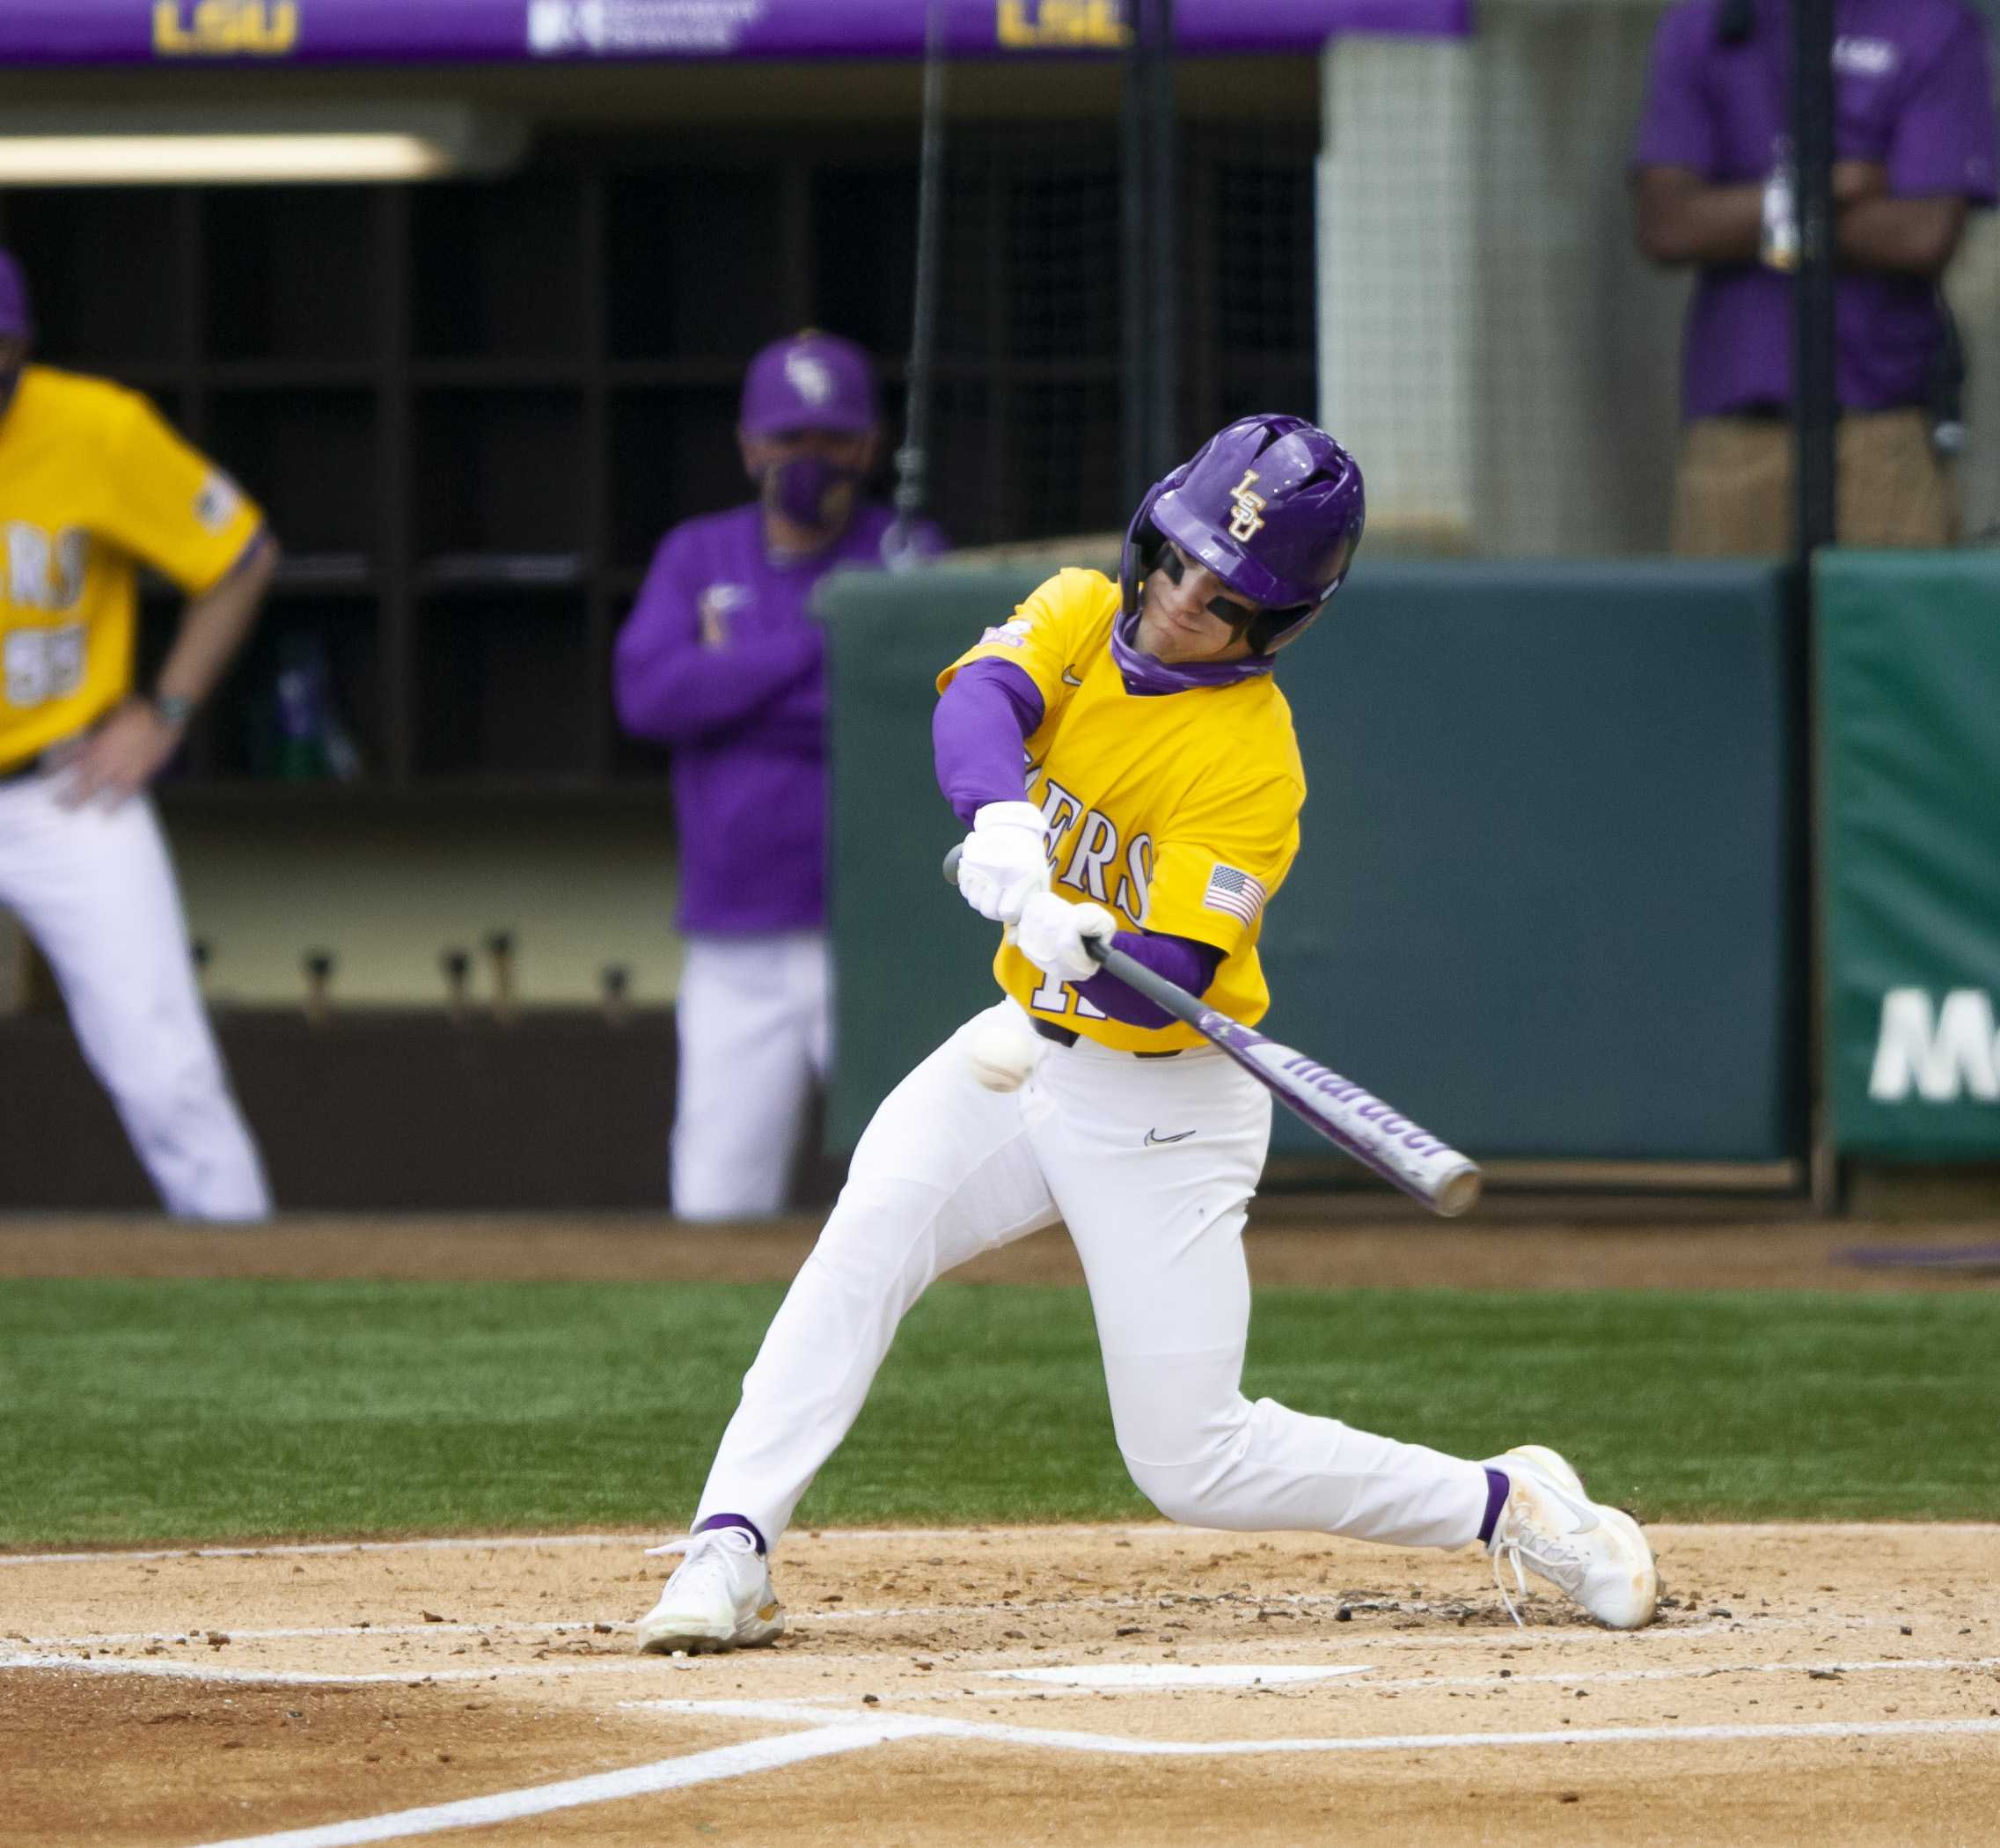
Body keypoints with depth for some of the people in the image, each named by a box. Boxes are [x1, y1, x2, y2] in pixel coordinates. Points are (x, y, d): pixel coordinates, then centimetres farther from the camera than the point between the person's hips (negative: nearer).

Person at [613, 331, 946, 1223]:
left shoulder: (909, 558, 3)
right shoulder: (697, 558, 11)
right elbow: (645, 691, -6)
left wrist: (728, 689, -10)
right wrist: (817, 647, -10)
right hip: (735, 956, 3)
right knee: (713, 1207, 1)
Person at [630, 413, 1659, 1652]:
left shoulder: (1253, 764, -22)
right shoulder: (1084, 618, -6)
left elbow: (1167, 981, -28)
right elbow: (979, 699, -27)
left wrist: (1082, 948, -51)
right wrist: (1005, 830, -48)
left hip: (1166, 1106, -5)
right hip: (1031, 1046, 5)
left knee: (1193, 1462, -5)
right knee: (869, 1235, -21)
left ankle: (1511, 1508, 12)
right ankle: (730, 1555, -22)